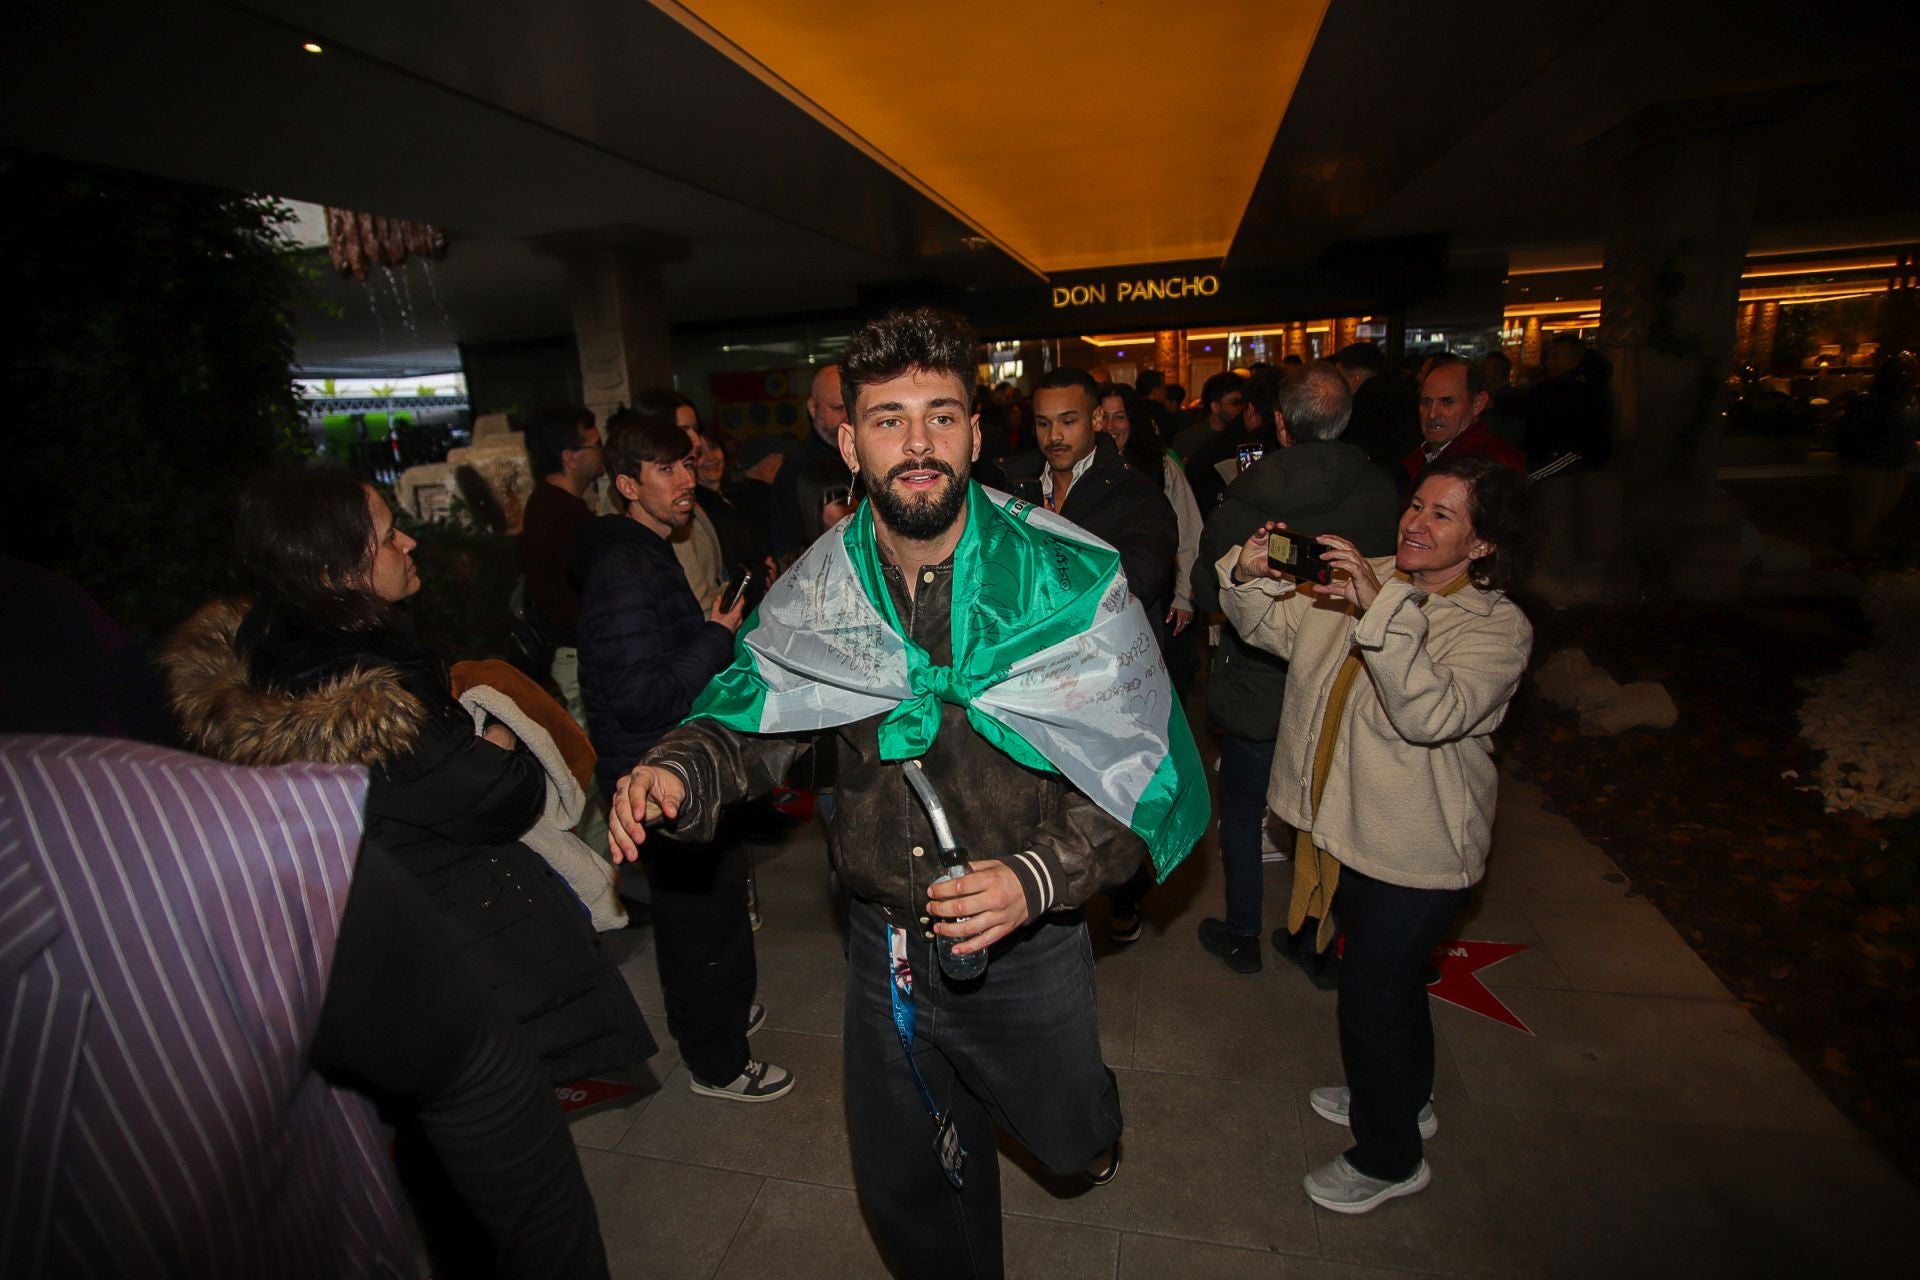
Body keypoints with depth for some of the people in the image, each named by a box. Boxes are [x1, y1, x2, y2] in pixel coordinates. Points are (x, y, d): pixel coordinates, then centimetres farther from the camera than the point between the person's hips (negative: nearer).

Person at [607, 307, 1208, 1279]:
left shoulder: (1067, 580, -20)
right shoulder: (818, 590, -10)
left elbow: (1140, 776, -17)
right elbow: (754, 720, -1)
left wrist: (1037, 876, -31)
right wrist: (679, 770, -22)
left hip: (1027, 943, -2)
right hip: (884, 941, 3)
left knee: (1066, 1142, 26)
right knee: (904, 1182, 23)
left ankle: (1085, 1108, 64)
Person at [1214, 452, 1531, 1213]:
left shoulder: (1498, 627, -18)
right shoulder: (1362, 580, -1)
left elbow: (1432, 714, -34)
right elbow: (1268, 625, 2)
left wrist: (1382, 608, -42)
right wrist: (1249, 576, -19)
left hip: (1417, 851, -6)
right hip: (1346, 826, 6)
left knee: (1370, 993, 6)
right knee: (1391, 977, 26)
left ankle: (1389, 1158, 33)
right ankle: (1404, 1099, 53)